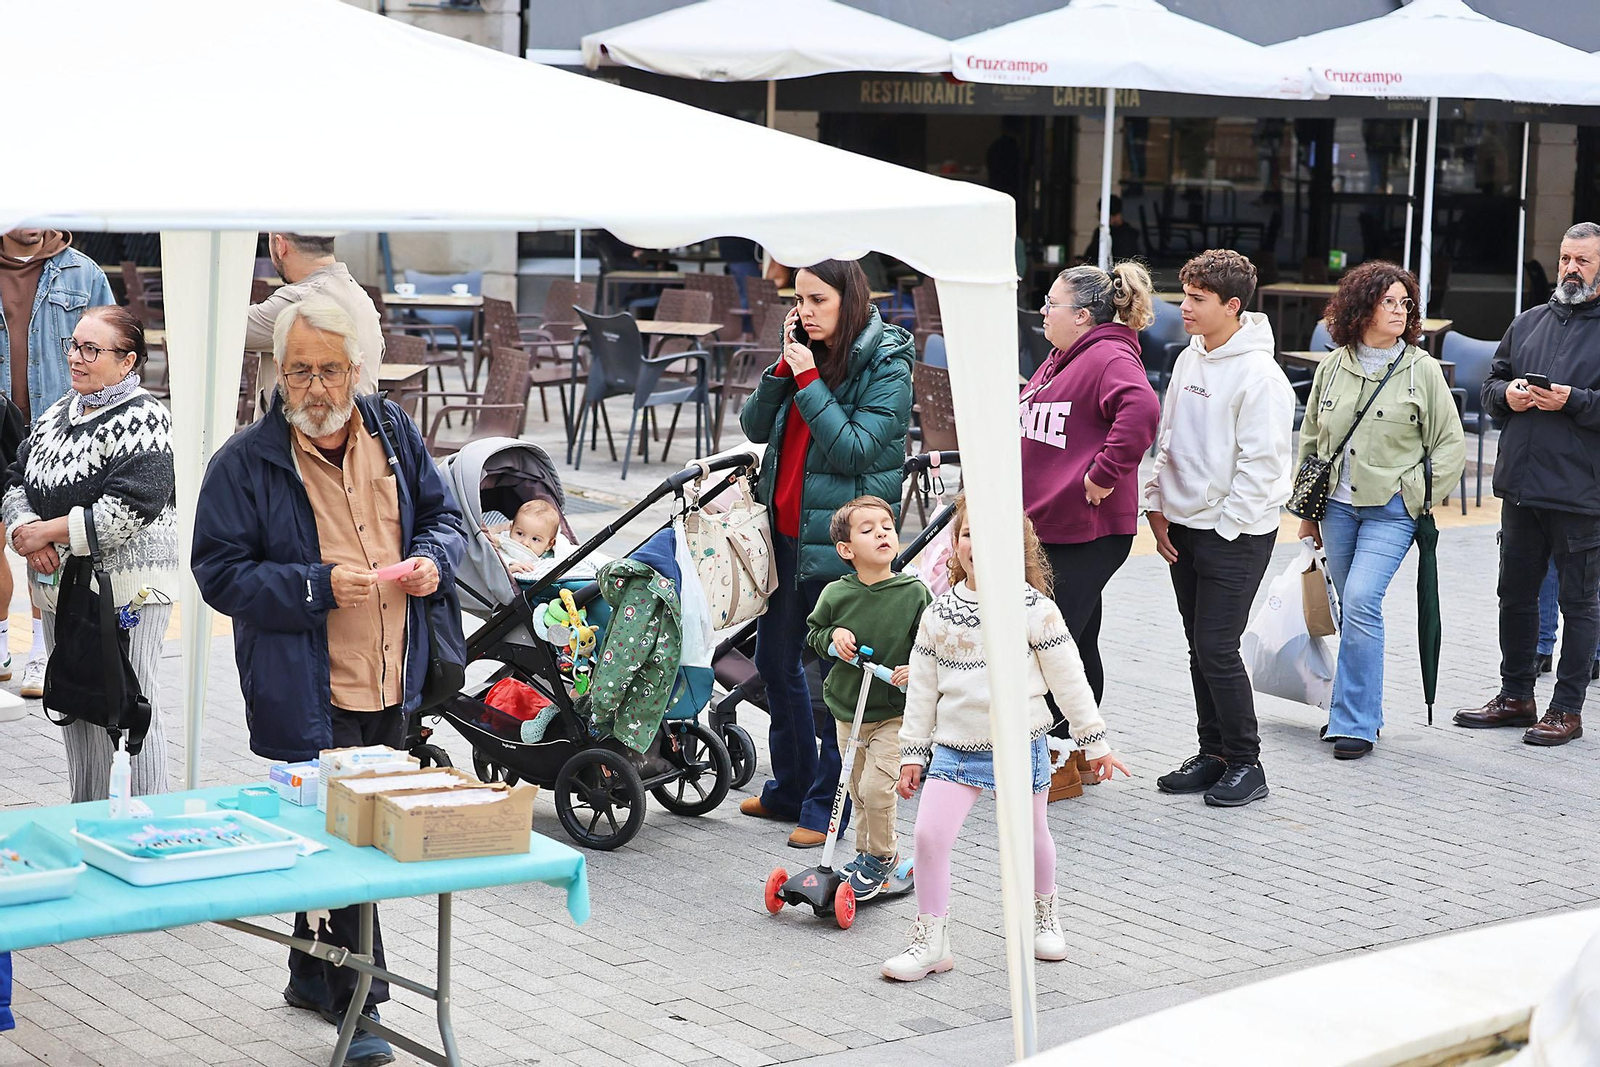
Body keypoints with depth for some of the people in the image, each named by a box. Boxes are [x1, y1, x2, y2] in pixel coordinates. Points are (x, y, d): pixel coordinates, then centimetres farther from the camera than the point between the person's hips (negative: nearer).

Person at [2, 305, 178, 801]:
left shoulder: (143, 419, -12)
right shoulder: (58, 413, 13)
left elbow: (129, 509, -22)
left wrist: (48, 531, -16)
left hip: (126, 590, -8)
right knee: (76, 712, 15)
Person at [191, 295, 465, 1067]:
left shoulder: (393, 433, 6)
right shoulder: (245, 462, -10)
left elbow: (442, 515, 17)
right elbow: (220, 573, -12)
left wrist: (433, 559, -6)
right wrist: (319, 588, -22)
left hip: (391, 687, 6)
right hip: (309, 697, -5)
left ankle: (312, 975, 35)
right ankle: (358, 1005, 8)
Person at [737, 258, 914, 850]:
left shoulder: (887, 368, -11)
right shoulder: (808, 355, 9)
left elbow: (855, 451, -20)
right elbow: (755, 426, 5)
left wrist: (808, 380, -19)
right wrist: (784, 368, -8)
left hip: (837, 541, -8)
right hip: (784, 530, 8)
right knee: (775, 662, 17)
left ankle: (828, 806, 11)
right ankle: (790, 789, 32)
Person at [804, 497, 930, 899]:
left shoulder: (914, 593, -11)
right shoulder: (835, 595, -7)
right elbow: (813, 632, 8)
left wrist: (917, 669, -20)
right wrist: (833, 636, -12)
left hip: (895, 712, -3)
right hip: (847, 710, 3)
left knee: (876, 787, -13)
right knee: (858, 789, 15)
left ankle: (882, 856, 10)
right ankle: (866, 852, 36)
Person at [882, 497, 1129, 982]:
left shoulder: (1033, 608, -7)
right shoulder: (939, 615, 1)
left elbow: (1068, 677, -2)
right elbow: (922, 687, 8)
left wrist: (1095, 741, 0)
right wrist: (912, 752, 8)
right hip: (956, 746, 1)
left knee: (1031, 836, 14)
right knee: (929, 834, -12)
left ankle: (1043, 918, 41)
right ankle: (930, 942, -1)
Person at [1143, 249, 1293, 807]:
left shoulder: (1259, 375, -16)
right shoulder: (1190, 359, 9)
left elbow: (1260, 464, -17)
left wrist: (1225, 529, -14)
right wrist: (1158, 507, 9)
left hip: (1236, 533, -8)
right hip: (1184, 528, 8)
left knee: (1217, 649, -7)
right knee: (1200, 647, 12)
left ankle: (1245, 763, 5)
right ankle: (1213, 753, 22)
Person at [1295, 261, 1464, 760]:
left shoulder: (1422, 369, -2)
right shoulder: (1332, 367, 7)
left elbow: (1450, 443, 3)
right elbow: (1310, 439, 16)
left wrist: (1419, 497, -4)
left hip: (1392, 508, -4)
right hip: (1337, 505, 4)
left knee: (1361, 603, -16)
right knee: (1353, 609, 10)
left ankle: (1356, 722, -10)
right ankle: (1360, 712, 23)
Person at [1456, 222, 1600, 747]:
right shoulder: (1528, 323, 13)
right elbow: (1490, 385, 18)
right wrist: (1507, 394, -3)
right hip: (1521, 487, 6)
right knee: (1516, 595, 14)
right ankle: (1515, 696, 28)